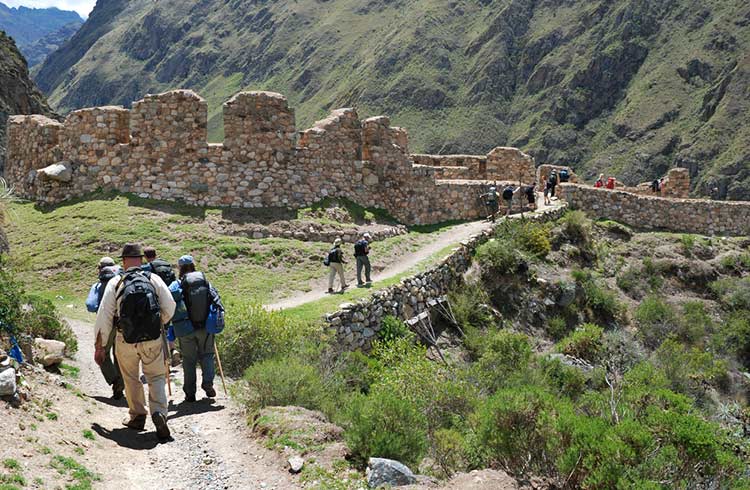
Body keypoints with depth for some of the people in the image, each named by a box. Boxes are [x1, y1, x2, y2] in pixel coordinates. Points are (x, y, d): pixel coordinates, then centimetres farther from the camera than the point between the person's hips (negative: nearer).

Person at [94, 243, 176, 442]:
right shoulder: (154, 279, -3)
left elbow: (104, 317, -2)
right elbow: (169, 308, -2)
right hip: (153, 340, 0)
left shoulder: (115, 283, -2)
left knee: (131, 380, 19)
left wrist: (99, 347, 6)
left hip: (126, 342, 1)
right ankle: (159, 412, -11)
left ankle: (137, 416, 28)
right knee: (156, 377, 9)